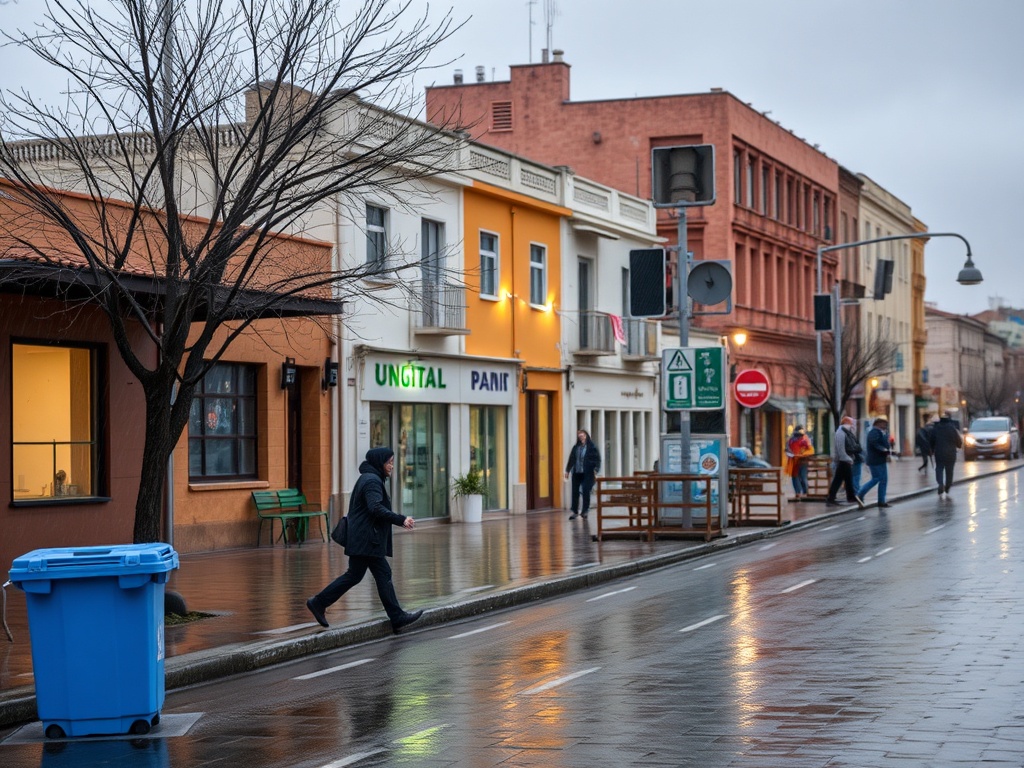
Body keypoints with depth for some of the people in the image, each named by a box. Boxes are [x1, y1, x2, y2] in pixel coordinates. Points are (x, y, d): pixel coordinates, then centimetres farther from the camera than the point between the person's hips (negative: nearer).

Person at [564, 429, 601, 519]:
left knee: (585, 491, -8)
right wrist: (567, 470, 13)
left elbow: (597, 459, -7)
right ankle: (575, 511, 13)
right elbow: (571, 459, 16)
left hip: (587, 473, -5)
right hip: (576, 473, 5)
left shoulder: (592, 447, -3)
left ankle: (585, 510, 4)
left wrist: (596, 470, -17)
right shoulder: (576, 448, 11)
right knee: (575, 492, 5)